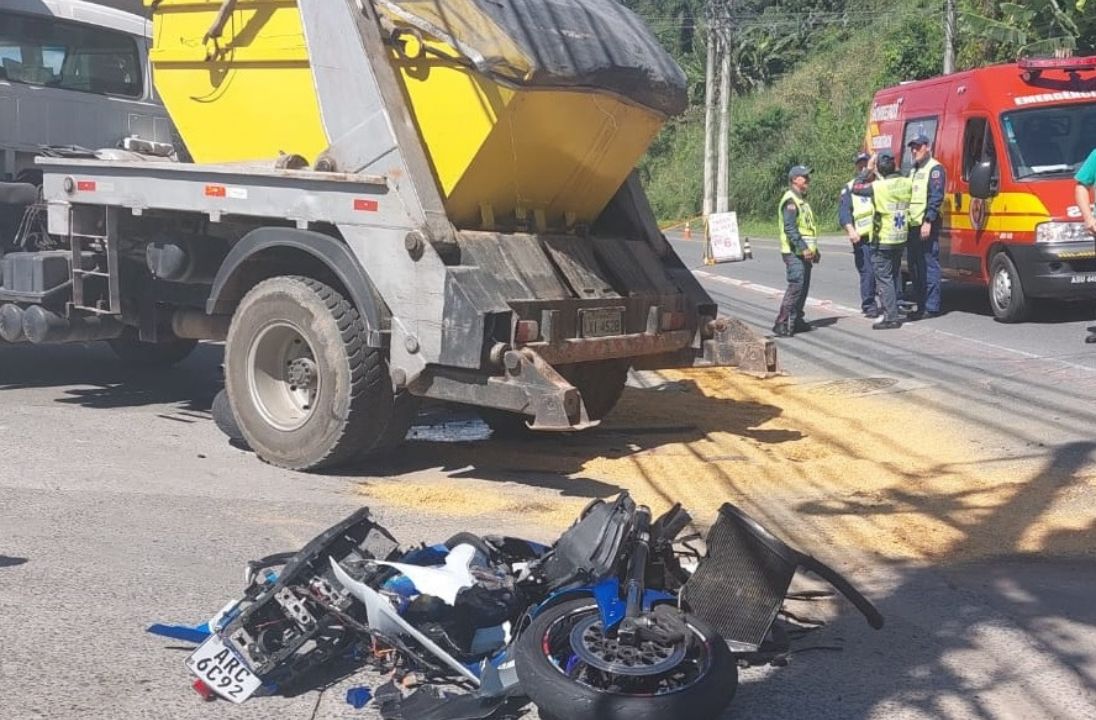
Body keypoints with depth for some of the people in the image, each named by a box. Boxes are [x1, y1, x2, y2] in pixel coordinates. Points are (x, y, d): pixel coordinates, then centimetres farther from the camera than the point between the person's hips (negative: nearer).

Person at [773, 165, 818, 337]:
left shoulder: (802, 200, 21)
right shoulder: (790, 200, -12)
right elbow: (790, 228, -22)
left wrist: (814, 249, 24)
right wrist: (803, 248, -25)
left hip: (804, 253, 10)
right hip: (794, 252, -10)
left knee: (803, 287, 12)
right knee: (796, 286, -15)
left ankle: (796, 321, 20)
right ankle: (782, 323, -16)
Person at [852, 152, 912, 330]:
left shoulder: (878, 187, -19)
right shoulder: (907, 184, -3)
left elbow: (856, 188, -6)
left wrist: (869, 170, 1)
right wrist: (895, 171, 13)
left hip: (882, 241, -6)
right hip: (901, 239, 6)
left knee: (884, 278, -1)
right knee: (894, 277, 18)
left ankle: (891, 318, -4)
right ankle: (892, 312, 25)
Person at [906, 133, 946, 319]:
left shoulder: (934, 168, -5)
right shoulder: (913, 171, 24)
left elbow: (936, 198, -15)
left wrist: (928, 221, -22)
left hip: (926, 227, -9)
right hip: (912, 226, 9)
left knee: (929, 266, -8)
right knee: (914, 267, 11)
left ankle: (931, 307, -7)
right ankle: (921, 306, 18)